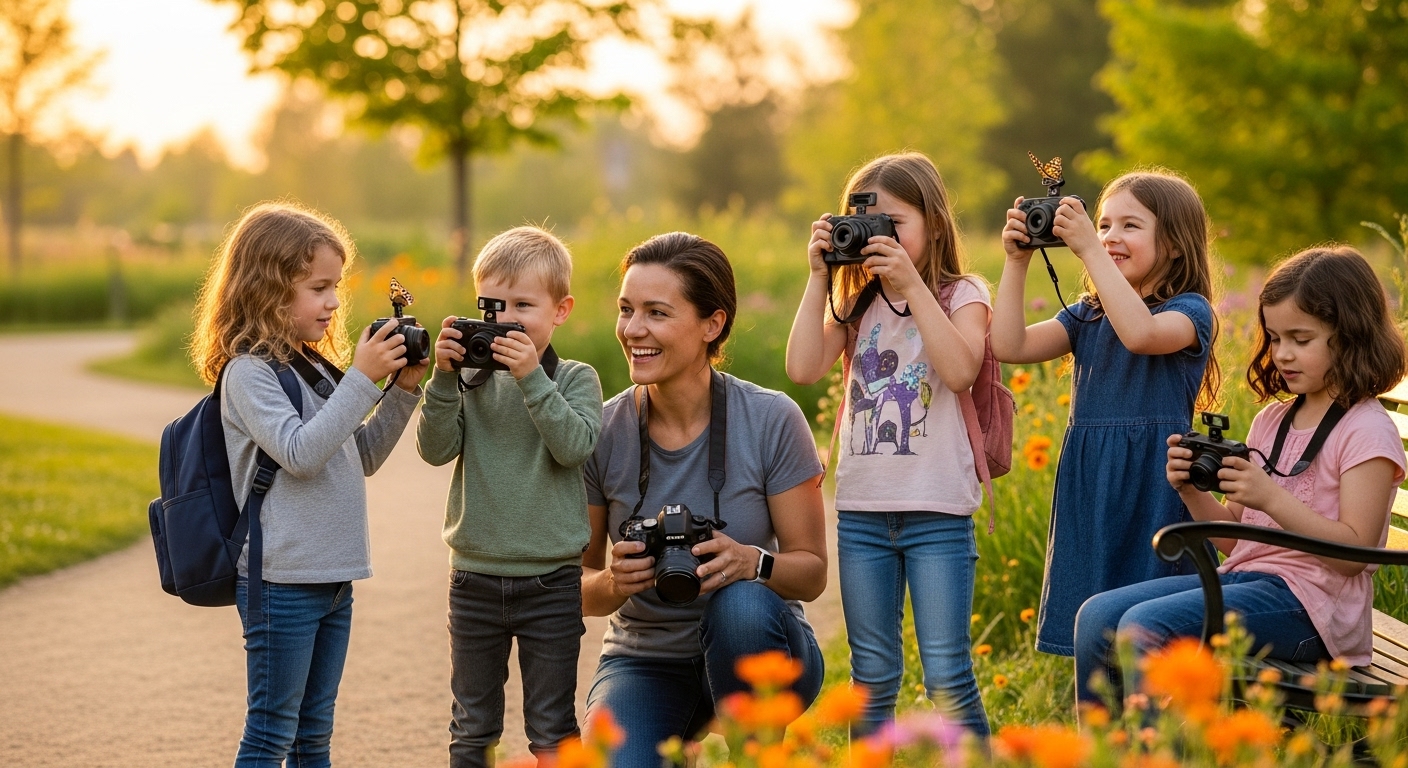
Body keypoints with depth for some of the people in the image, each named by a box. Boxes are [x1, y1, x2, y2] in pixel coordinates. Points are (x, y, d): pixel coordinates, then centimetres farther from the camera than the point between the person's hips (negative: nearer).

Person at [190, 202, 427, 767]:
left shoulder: (317, 368, 12)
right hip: (281, 579, -8)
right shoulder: (248, 372, -12)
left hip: (332, 578, 8)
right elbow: (300, 452, -23)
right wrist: (362, 380, -24)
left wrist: (404, 390, 5)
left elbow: (362, 456, 18)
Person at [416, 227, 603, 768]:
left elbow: (574, 446, -18)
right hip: (474, 577, 2)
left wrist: (531, 377, -23)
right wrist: (443, 377, -18)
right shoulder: (470, 379, 2)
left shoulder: (575, 380, -2)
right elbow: (436, 449, -8)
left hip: (551, 580, -2)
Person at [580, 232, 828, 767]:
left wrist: (751, 561, -29)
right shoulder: (602, 432, -8)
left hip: (756, 657, 0)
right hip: (645, 658, 0)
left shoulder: (771, 420, -13)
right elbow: (579, 590, 0)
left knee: (741, 605, -35)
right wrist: (615, 583, -24)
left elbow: (812, 572, -8)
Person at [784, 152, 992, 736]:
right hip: (862, 509, 4)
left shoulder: (961, 295, 0)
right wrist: (819, 275, -5)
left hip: (937, 512, -4)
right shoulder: (855, 302, 11)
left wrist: (911, 283, -19)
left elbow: (960, 371, -19)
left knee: (947, 675, -5)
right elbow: (804, 369, -4)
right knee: (872, 677, 10)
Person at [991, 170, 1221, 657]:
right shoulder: (1087, 316, 14)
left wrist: (1089, 250, -24)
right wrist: (1017, 262, -1)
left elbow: (1141, 334, -26)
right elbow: (1009, 346, 4)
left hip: (1153, 489, -6)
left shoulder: (1190, 311, -4)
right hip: (1089, 490, 6)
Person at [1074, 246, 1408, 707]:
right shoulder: (1272, 420, 17)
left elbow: (1355, 550, -16)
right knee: (1098, 616, -7)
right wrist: (1192, 492, -2)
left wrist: (1271, 498, -23)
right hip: (1241, 579, 8)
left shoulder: (1367, 431, -7)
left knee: (1146, 626, -26)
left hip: (1309, 601, -8)